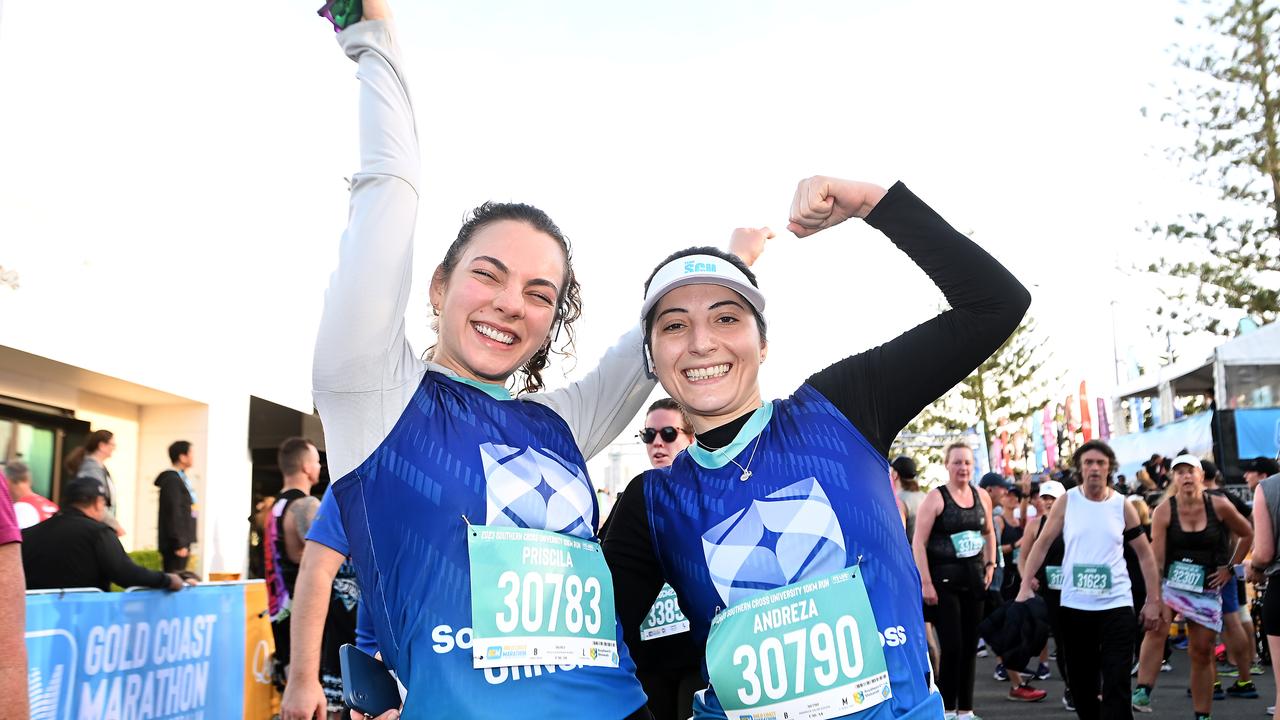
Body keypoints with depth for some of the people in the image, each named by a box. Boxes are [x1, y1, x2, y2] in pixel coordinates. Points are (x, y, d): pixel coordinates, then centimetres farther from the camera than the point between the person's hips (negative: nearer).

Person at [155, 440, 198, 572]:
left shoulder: (182, 478, 16)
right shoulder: (172, 480, -14)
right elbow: (173, 513, -19)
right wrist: (179, 544, -21)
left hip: (183, 540, 10)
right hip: (175, 543, -10)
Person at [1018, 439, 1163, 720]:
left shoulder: (1122, 505, -1)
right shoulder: (1066, 501, -1)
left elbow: (1145, 554, 5)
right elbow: (1042, 543, 2)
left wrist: (1153, 600, 2)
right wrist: (1025, 586, -6)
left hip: (1116, 603, -1)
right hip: (1074, 604, 1)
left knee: (1116, 684, -5)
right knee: (1081, 681, 12)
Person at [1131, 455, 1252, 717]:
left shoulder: (1219, 506, -5)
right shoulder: (1163, 511, -10)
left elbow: (1246, 535, 12)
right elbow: (1156, 558, -15)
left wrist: (1230, 568, 5)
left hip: (1207, 588, 2)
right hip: (1170, 581, -2)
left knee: (1202, 652, 7)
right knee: (1157, 627, -30)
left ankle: (1203, 714, 20)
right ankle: (1143, 693, -34)